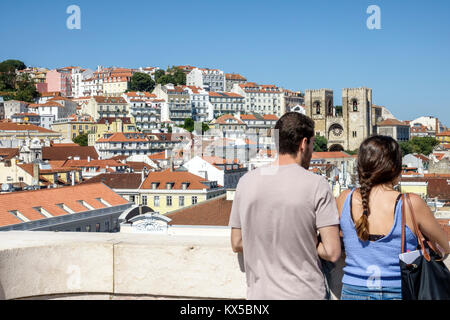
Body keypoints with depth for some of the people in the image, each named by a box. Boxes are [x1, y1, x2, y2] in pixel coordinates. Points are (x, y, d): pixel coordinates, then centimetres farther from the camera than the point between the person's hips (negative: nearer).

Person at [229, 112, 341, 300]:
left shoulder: (246, 181, 0)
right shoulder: (316, 184, -10)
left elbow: (237, 244, 7)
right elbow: (332, 253, -12)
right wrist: (307, 244, 6)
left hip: (259, 293, 4)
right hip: (304, 293, -3)